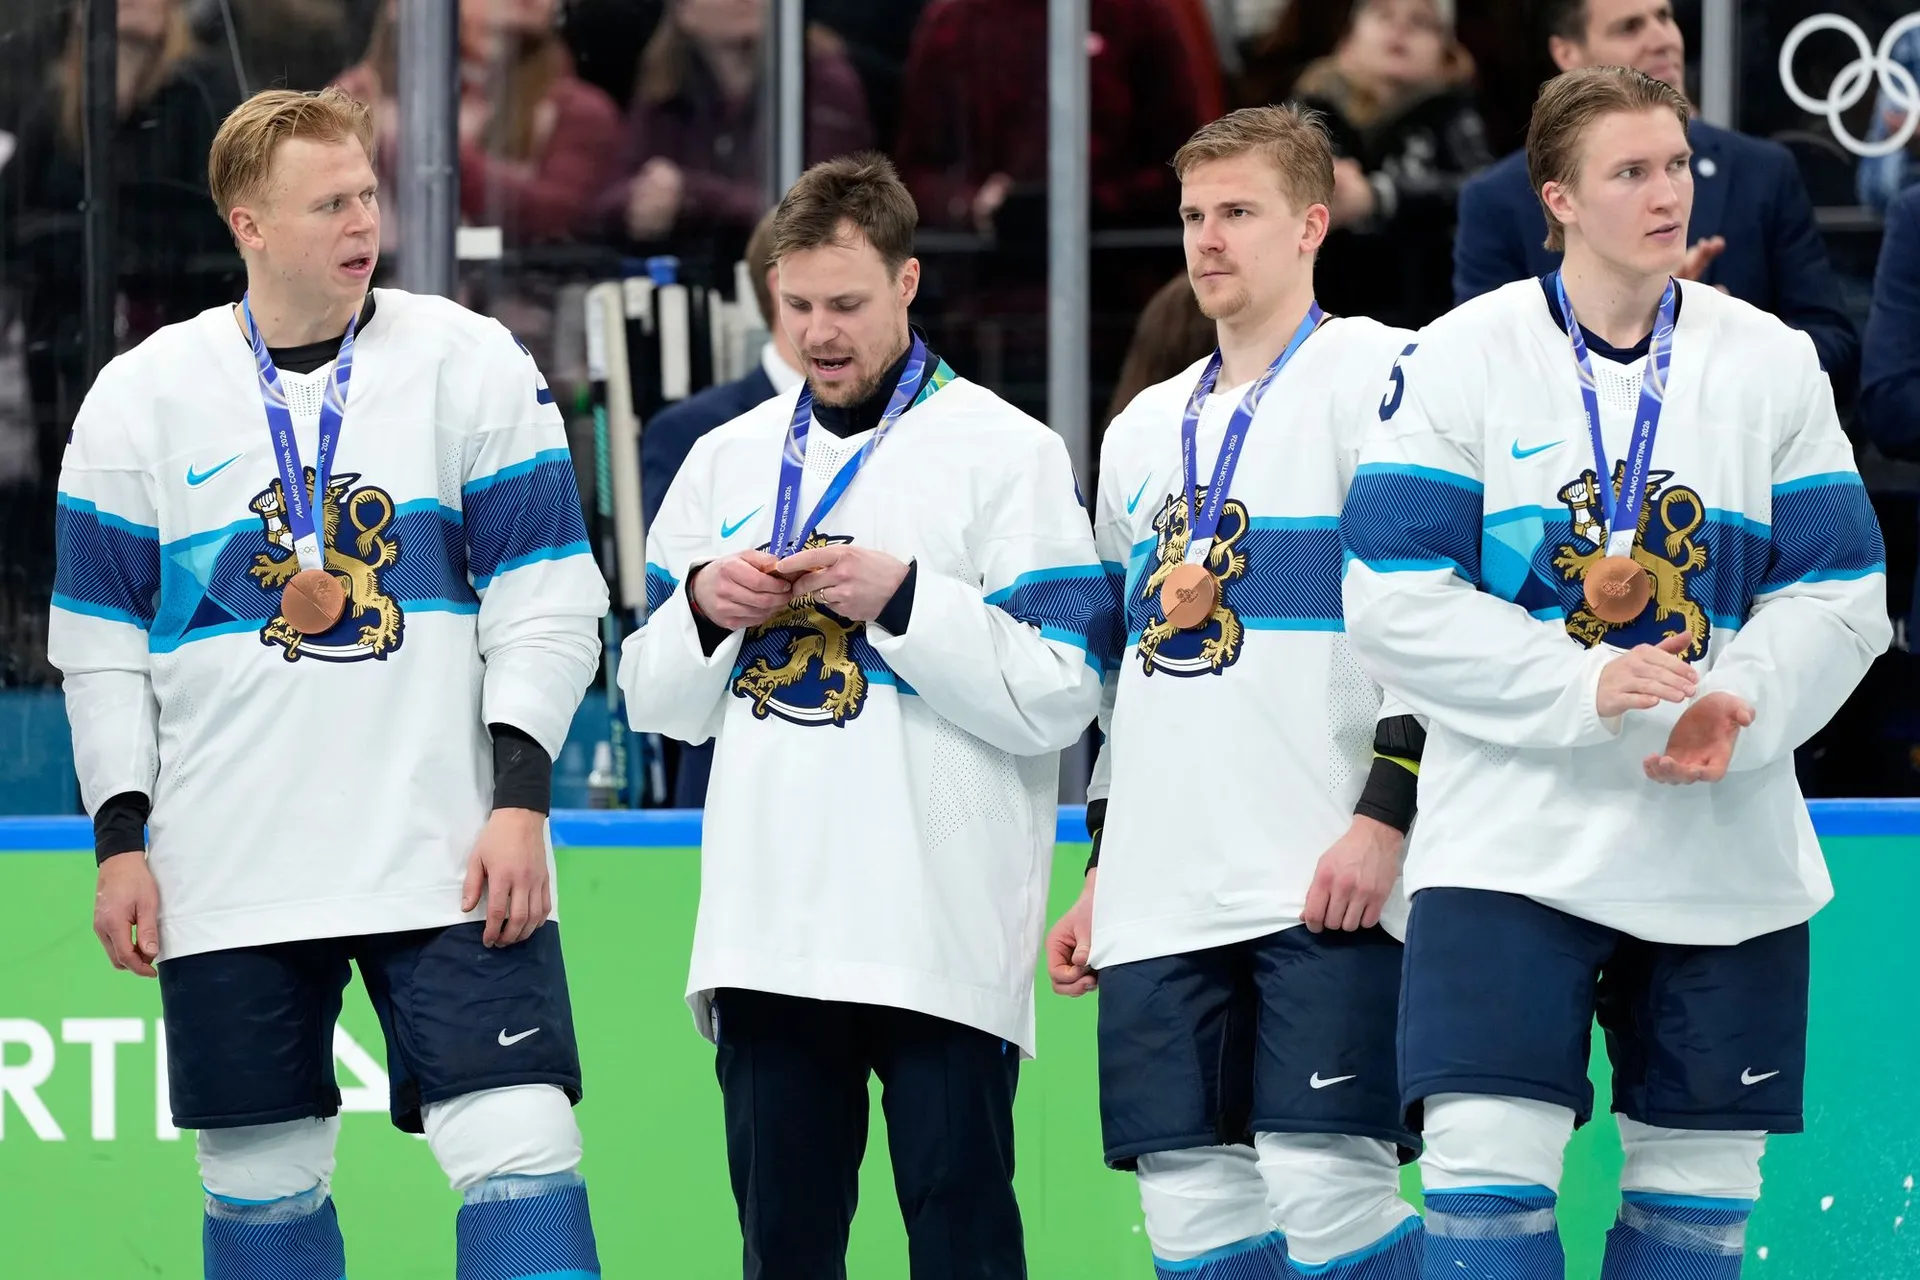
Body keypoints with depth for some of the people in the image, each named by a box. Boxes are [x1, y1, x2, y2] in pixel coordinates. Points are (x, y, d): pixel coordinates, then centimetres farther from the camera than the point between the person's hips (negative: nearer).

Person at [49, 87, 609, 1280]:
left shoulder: (474, 364, 1)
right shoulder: (143, 397, 4)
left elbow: (547, 599, 1)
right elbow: (102, 642, 8)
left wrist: (520, 797, -8)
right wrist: (123, 840, 2)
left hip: (453, 861, -1)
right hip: (230, 878, 1)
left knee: (521, 1142, -11)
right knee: (262, 1178, 6)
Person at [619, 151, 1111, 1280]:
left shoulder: (1008, 453, -1)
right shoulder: (729, 460, 15)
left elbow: (1059, 696, -9)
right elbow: (660, 702, 17)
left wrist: (901, 597, -17)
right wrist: (701, 606, -3)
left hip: (945, 940, -5)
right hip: (767, 937, 5)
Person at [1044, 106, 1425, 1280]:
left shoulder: (1375, 374, 0)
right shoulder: (1147, 427, 22)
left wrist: (1385, 815, -16)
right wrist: (1104, 874, 23)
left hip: (1328, 876, -7)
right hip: (1165, 896, 7)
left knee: (1323, 1183, -15)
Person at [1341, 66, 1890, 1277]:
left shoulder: (1774, 363, 6)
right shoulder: (1462, 359, -2)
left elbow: (1840, 594, 4)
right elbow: (1397, 600, -8)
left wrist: (1740, 711, -15)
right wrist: (1583, 688, -20)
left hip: (1724, 847, 3)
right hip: (1513, 842, -3)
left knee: (1700, 1178, 7)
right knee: (1488, 1159, -15)